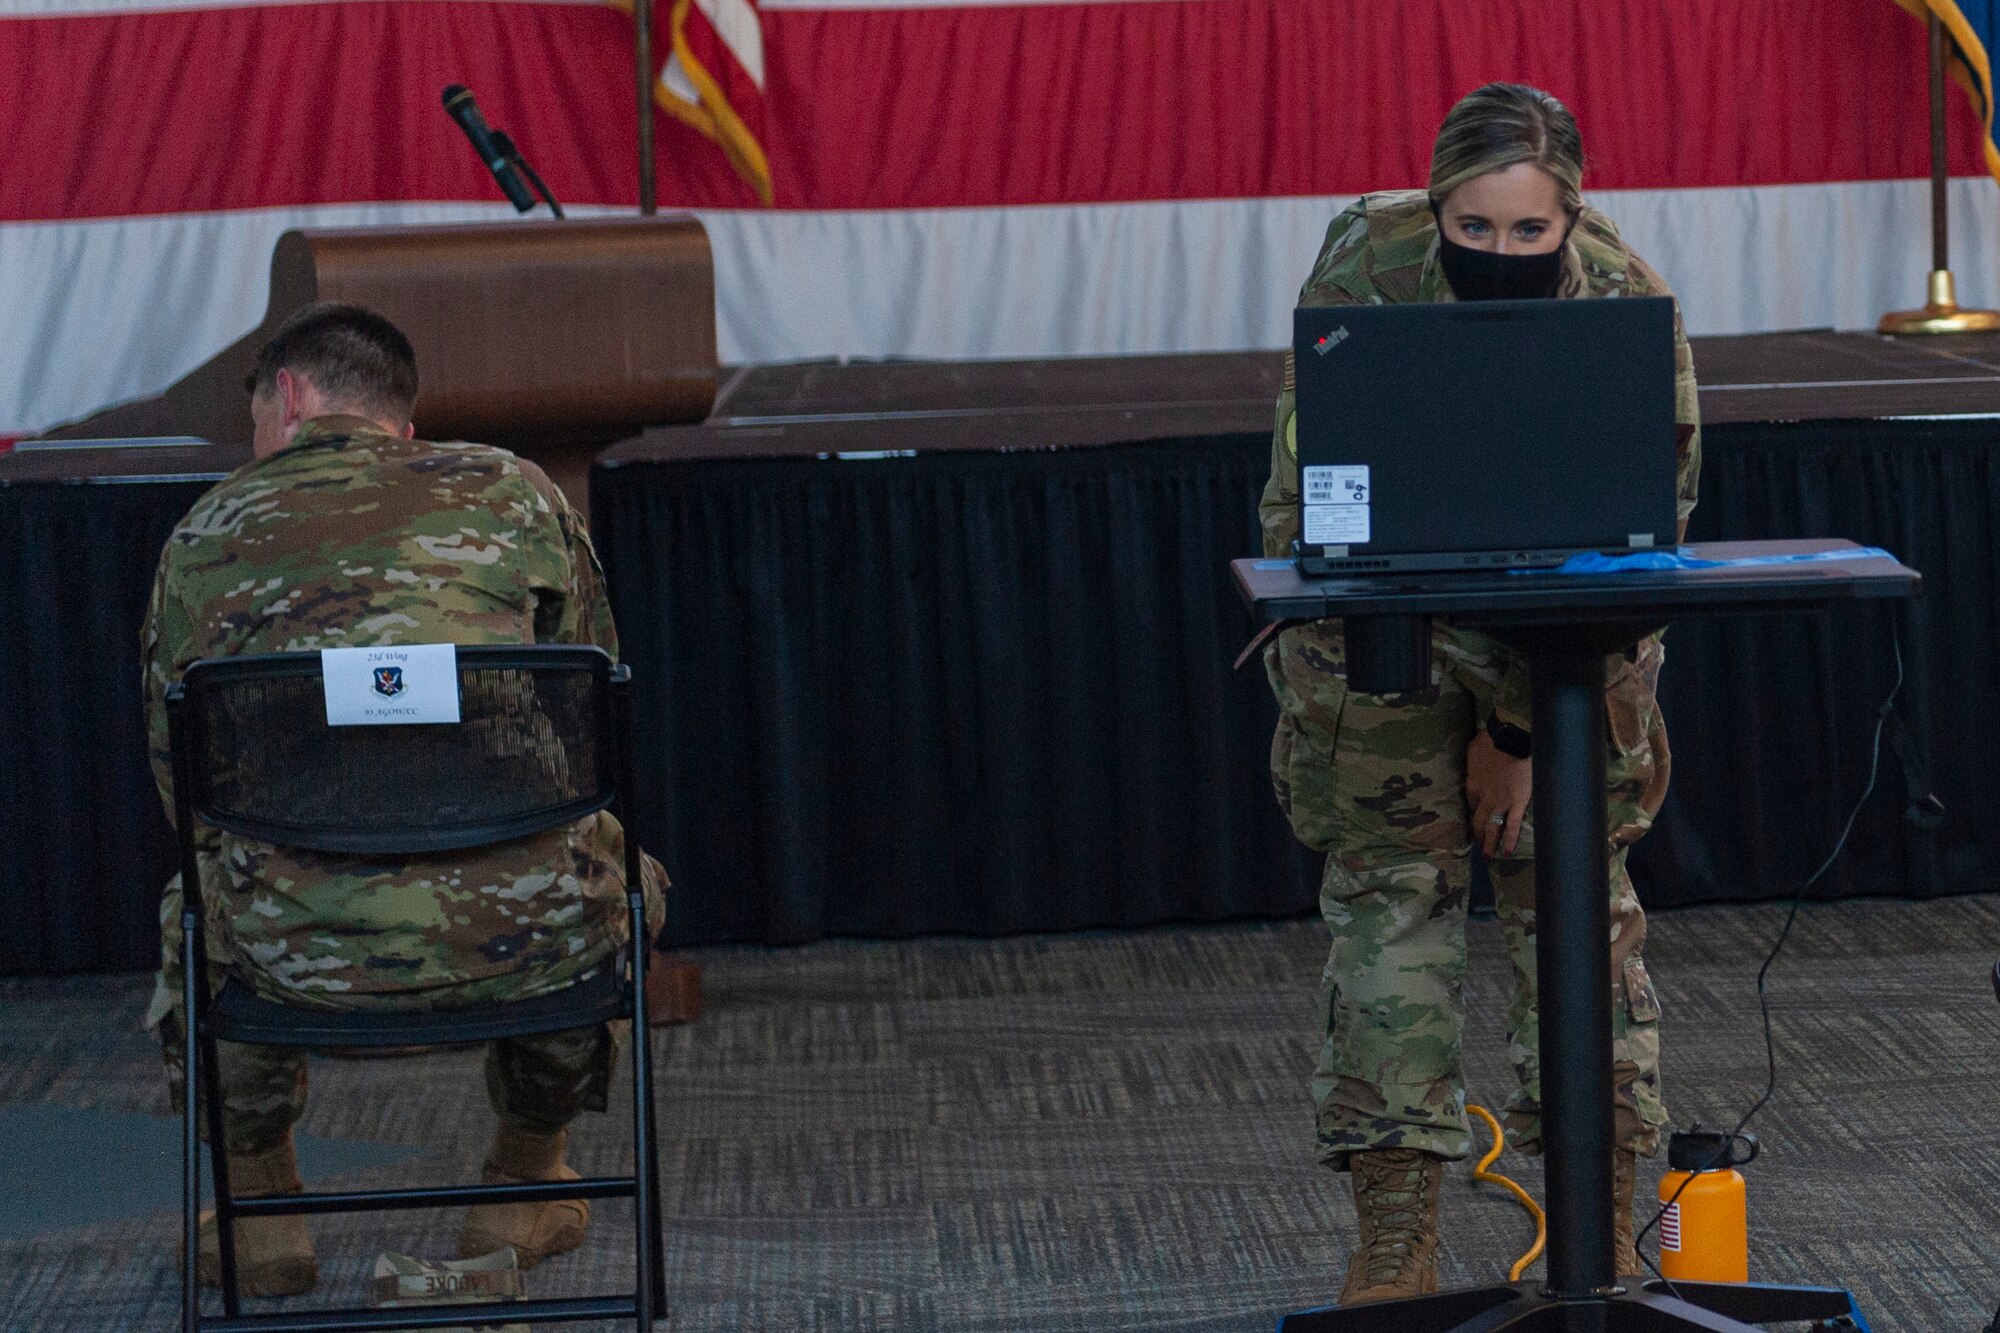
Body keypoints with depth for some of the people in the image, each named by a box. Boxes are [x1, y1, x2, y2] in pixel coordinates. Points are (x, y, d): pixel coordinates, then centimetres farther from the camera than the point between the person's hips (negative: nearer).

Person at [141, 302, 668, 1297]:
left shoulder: (206, 534, 16)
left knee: (193, 910, 37)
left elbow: (181, 780, 22)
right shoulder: (512, 490, 16)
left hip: (306, 952, 0)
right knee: (617, 870, 37)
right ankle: (524, 1187, 44)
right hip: (526, 937, 0)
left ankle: (259, 1208, 44)